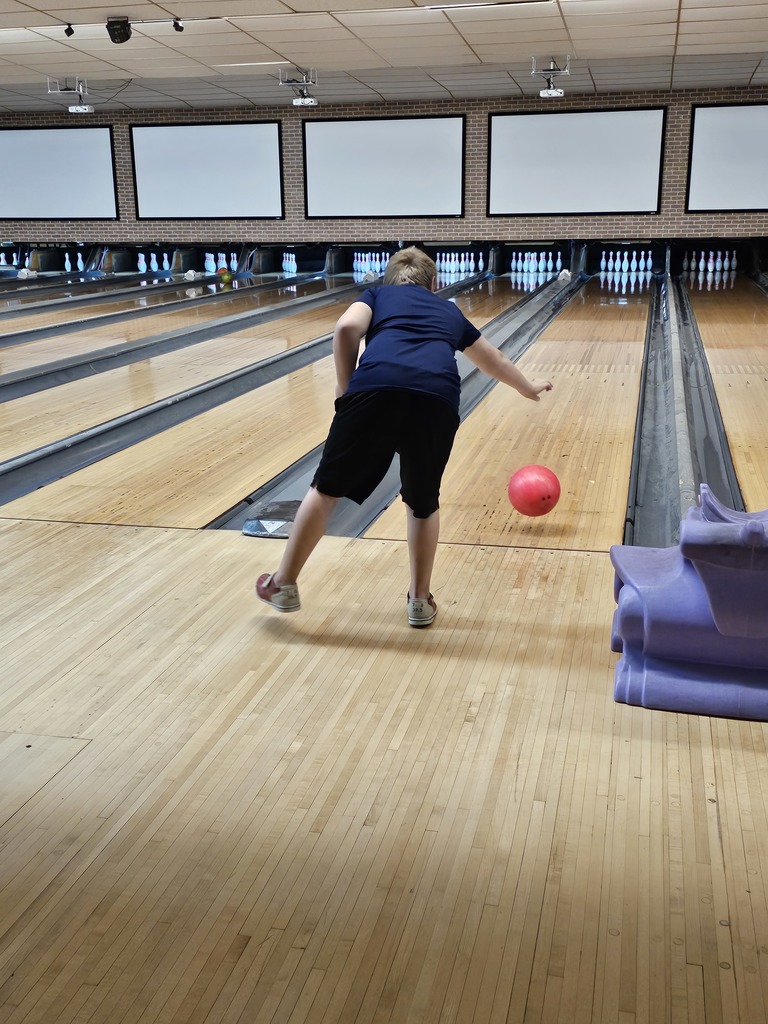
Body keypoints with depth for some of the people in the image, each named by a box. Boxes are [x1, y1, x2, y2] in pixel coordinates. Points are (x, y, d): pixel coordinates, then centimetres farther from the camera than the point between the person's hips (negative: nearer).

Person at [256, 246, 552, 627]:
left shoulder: (377, 295, 31)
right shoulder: (449, 311, 38)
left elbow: (346, 329, 7)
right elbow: (494, 359, 54)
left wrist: (346, 389, 16)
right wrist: (528, 388, 72)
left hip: (376, 388, -1)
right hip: (437, 398, 2)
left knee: (327, 488, 13)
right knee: (422, 502, 21)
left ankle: (284, 585, 21)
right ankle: (420, 601, 27)